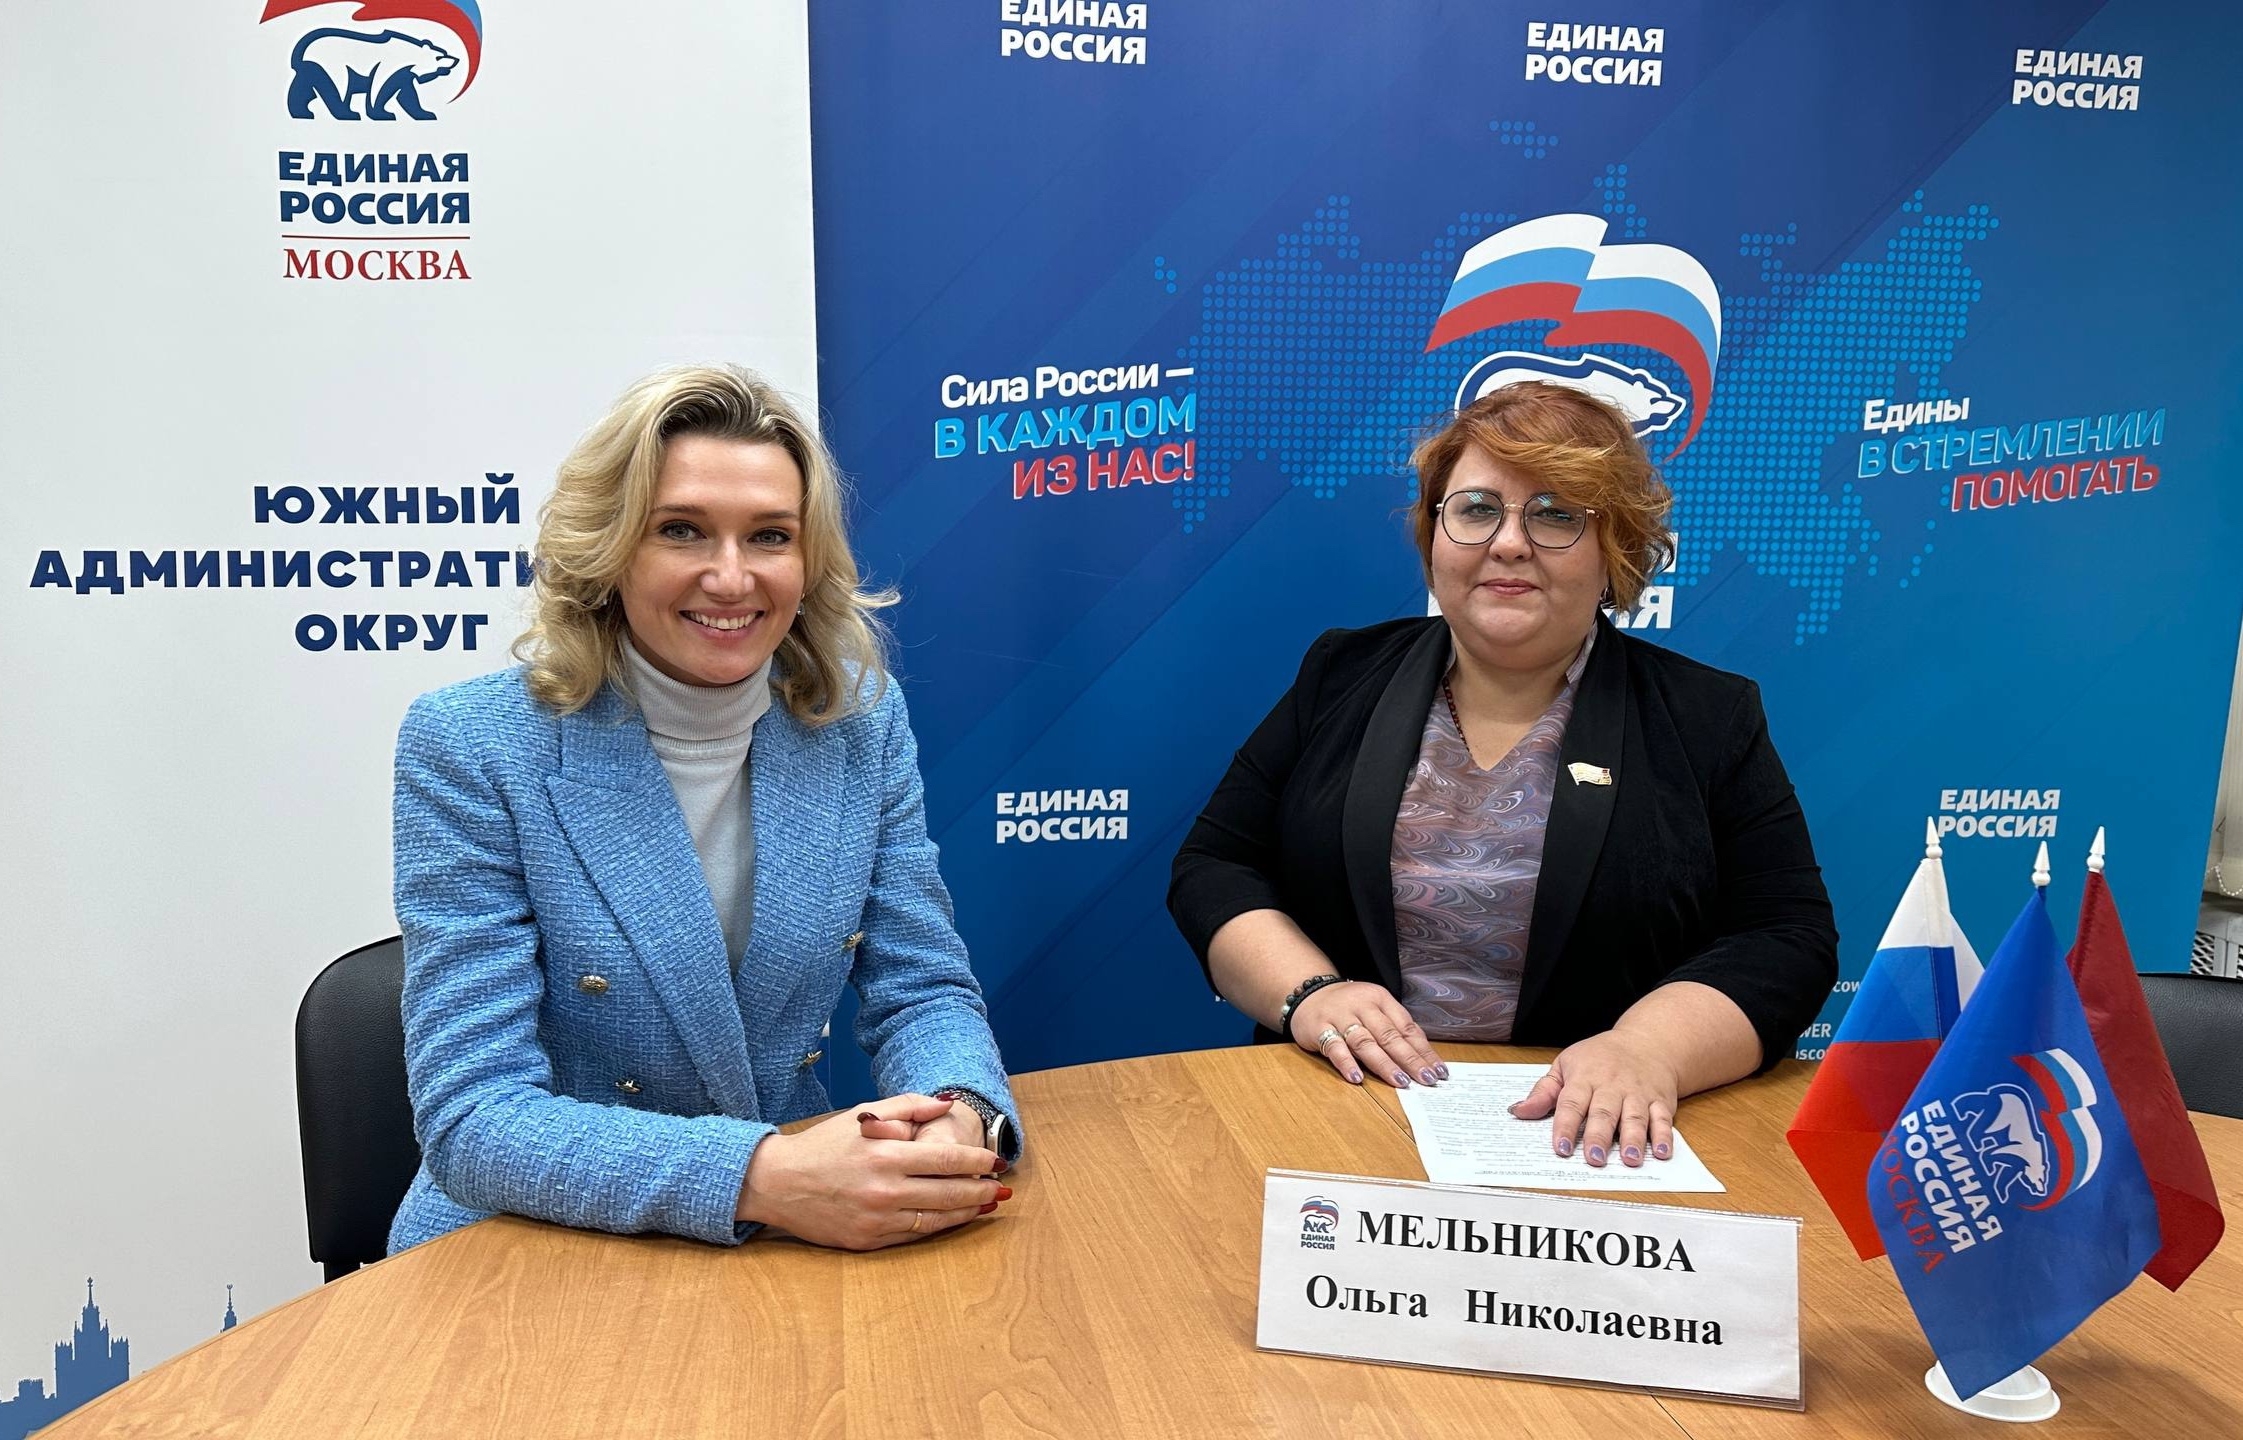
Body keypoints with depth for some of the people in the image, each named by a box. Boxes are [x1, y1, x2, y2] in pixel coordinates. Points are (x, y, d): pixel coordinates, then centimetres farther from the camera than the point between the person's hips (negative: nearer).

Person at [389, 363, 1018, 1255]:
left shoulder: (860, 722, -1)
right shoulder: (469, 749, -11)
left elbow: (921, 993, 2)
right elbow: (472, 1116, -15)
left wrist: (958, 1118, -20)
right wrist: (759, 1178, -29)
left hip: (803, 1242, 3)